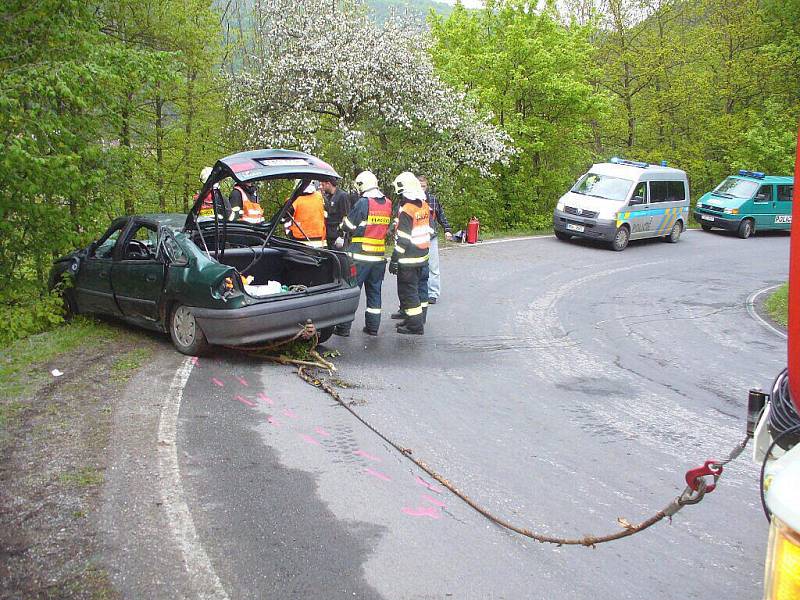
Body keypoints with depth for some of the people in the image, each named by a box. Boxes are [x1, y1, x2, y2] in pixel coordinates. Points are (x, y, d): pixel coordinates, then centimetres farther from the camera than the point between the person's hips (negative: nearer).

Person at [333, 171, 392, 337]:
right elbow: (388, 228, 12)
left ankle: (344, 327, 3)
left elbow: (347, 226, -5)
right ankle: (373, 327, 18)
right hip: (379, 256, 6)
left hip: (360, 256, -6)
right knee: (374, 291, 14)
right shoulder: (388, 204, 6)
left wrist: (341, 239, 14)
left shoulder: (363, 203, -12)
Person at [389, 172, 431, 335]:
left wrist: (394, 260, -14)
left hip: (409, 259, -9)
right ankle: (419, 319, 28)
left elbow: (403, 240, -20)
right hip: (423, 257, 9)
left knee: (408, 291, -1)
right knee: (419, 288, 18)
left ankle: (415, 326, 2)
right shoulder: (424, 206, 6)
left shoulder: (406, 210, -19)